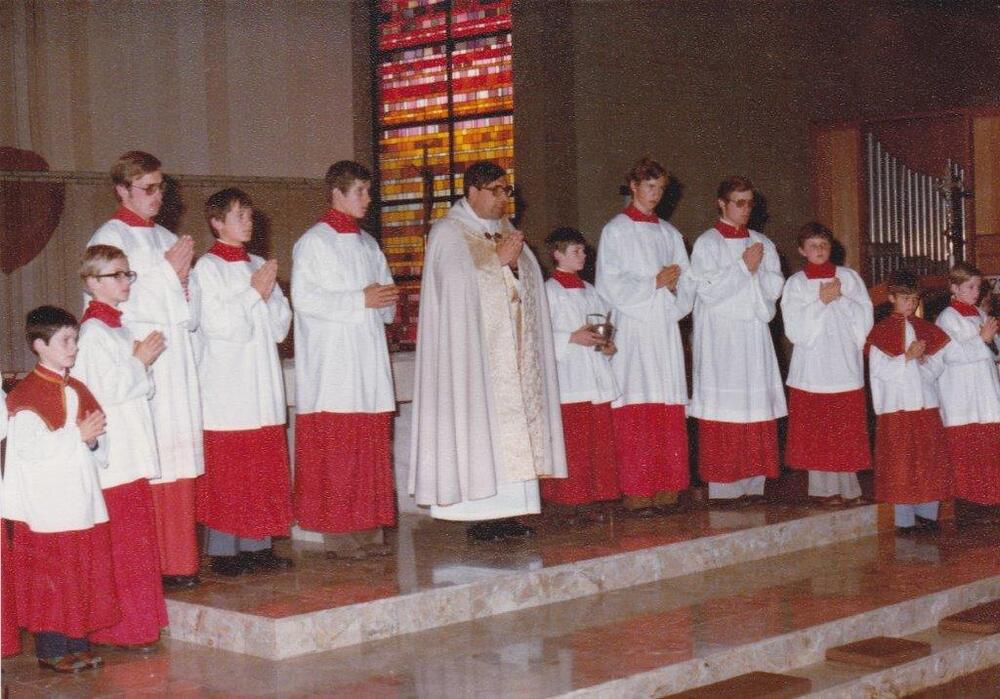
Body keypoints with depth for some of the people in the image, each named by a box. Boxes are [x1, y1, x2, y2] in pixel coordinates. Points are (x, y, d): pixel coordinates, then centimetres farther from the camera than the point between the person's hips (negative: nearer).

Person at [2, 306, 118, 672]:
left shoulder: (77, 390, 14)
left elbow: (95, 447, 20)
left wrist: (94, 440, -3)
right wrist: (78, 435, -19)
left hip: (82, 499, 7)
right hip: (47, 505, -7)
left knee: (84, 575, 10)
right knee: (50, 578, 0)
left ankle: (78, 644, 20)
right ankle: (50, 649, 9)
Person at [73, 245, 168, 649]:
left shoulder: (116, 327, 15)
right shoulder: (94, 331, -15)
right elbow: (107, 390, -20)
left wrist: (142, 359, 8)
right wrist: (141, 361, -10)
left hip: (131, 451, 10)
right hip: (111, 453, -10)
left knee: (136, 538, 14)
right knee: (120, 545, -5)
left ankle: (137, 621, 23)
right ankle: (118, 628, 3)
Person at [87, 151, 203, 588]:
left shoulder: (168, 240, 19)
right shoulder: (109, 239, -1)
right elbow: (119, 304, -11)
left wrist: (184, 275, -2)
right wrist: (167, 270, -8)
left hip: (177, 362, 7)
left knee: (180, 462, 5)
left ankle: (179, 561, 10)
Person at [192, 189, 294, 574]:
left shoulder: (260, 266, 15)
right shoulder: (207, 268, -4)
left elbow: (281, 325, 11)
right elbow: (218, 325, -13)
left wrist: (268, 294, -6)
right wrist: (254, 293, -9)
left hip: (262, 385, 6)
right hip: (226, 386, -6)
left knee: (263, 467, 7)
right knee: (224, 472, -4)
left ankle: (257, 546, 14)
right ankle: (222, 552, 2)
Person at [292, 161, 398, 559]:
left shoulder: (368, 244, 19)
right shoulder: (313, 242, -2)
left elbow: (385, 298, 24)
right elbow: (304, 298, -13)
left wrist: (386, 300, -1)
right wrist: (361, 300, -15)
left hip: (369, 362, 7)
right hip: (332, 366, -7)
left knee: (371, 448, 5)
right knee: (335, 450, -7)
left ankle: (369, 531, 9)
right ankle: (338, 536, -3)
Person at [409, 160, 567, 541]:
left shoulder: (507, 231, 18)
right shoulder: (449, 233, -2)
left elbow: (531, 282, 12)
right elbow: (457, 281, -15)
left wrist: (515, 262, -8)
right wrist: (498, 259, -12)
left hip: (514, 349, 7)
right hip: (475, 348, -6)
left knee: (515, 419, 2)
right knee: (479, 420, -9)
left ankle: (507, 509, 4)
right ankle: (480, 513, -7)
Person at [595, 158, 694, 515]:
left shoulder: (669, 234, 17)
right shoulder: (616, 231, 2)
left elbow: (686, 283, 14)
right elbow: (610, 284, -7)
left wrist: (674, 284, -7)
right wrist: (654, 282, -10)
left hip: (665, 328, 5)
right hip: (632, 329, -5)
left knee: (668, 410, 0)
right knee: (636, 410, -9)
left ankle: (666, 487, 4)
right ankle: (636, 492, -8)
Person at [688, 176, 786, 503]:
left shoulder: (762, 243, 14)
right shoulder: (707, 244, -1)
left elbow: (776, 288, 9)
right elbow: (708, 289, -13)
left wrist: (758, 269, -9)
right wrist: (743, 266, -12)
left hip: (755, 336, 5)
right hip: (720, 338, -5)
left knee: (757, 406, 3)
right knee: (724, 406, -7)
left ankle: (753, 485, 8)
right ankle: (724, 490, -4)